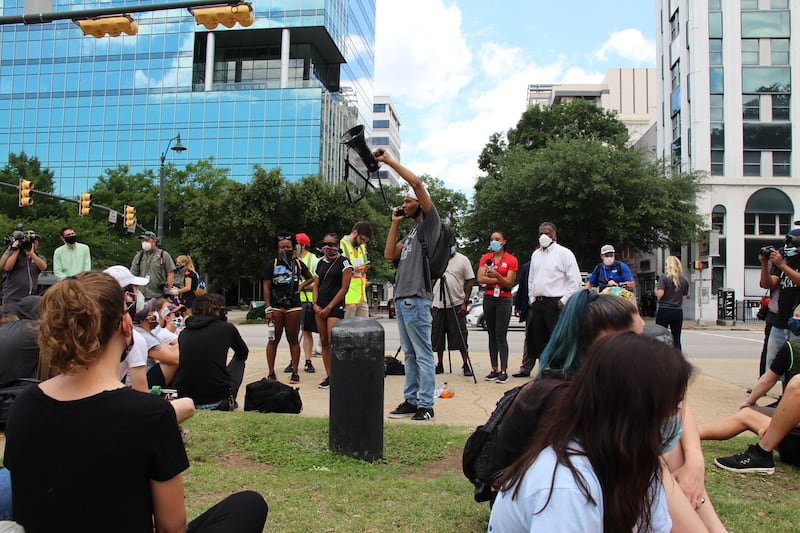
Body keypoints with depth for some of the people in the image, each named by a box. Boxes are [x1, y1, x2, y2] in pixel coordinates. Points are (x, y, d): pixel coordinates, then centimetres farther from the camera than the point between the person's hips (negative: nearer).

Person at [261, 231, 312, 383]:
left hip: (293, 306, 1)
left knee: (293, 339, 5)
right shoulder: (271, 265, 2)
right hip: (276, 306, -1)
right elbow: (266, 288, -1)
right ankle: (271, 373, 9)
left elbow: (311, 279, 24)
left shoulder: (298, 264, 8)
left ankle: (295, 372, 11)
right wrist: (268, 309, -8)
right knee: (273, 340, 2)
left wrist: (301, 286, 9)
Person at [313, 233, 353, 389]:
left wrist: (329, 308, -10)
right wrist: (315, 304, 1)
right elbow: (316, 286, 17)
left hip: (336, 306, -6)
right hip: (320, 307, 6)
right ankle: (329, 375, 11)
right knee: (323, 341, 6)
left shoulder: (344, 262, -3)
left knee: (333, 341, -16)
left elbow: (344, 288, -8)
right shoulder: (321, 262, 16)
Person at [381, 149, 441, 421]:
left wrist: (389, 160, -8)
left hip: (416, 300, -9)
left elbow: (416, 182, -12)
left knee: (423, 354, -4)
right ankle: (410, 400, 19)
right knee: (410, 354, 13)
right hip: (401, 299, 9)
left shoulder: (430, 222, -1)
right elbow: (389, 254, 16)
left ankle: (425, 405, 0)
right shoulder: (411, 233, 24)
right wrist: (395, 224, 16)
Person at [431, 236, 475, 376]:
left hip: (456, 305, -3)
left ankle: (466, 365, 5)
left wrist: (465, 303, -8)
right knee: (437, 337, 8)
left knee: (460, 337, -3)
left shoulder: (462, 259, 2)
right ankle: (440, 365, 19)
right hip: (437, 304, 3)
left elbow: (469, 282, 1)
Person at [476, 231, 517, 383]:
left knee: (501, 336, -9)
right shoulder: (485, 258, 9)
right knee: (491, 335, 5)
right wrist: (500, 280, -8)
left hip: (504, 299, -4)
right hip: (488, 298, 4)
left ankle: (503, 371, -6)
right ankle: (494, 369, 10)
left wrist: (497, 276, -23)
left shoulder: (511, 260, -1)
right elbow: (481, 279, -3)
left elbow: (509, 283, -7)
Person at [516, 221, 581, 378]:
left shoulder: (564, 253, -2)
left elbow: (575, 280, -6)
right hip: (537, 303, 7)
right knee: (539, 340, 10)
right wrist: (532, 299, 13)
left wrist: (564, 300, -11)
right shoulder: (535, 254, 18)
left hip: (555, 303, -7)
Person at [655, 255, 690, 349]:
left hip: (664, 310, -4)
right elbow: (684, 297, 9)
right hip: (678, 311, 4)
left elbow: (660, 294, -15)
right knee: (676, 339, 8)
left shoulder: (664, 276, -9)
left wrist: (656, 289, 5)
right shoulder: (684, 280, 4)